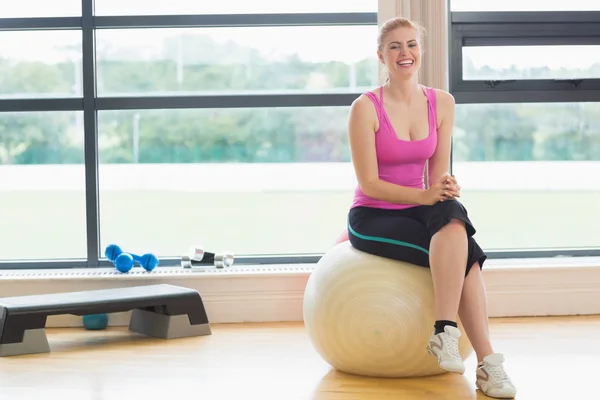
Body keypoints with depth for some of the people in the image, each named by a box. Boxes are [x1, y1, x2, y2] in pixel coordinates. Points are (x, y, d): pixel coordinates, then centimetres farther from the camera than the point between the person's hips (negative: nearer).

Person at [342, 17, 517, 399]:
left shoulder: (442, 103, 3)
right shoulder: (366, 107, -11)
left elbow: (438, 170, 7)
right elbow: (369, 184, -13)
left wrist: (446, 188, -17)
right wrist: (424, 196, -26)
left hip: (417, 211, 4)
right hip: (373, 217, -4)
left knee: (454, 218, -33)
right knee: (463, 251, -30)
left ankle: (446, 332, -33)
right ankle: (486, 361, -30)